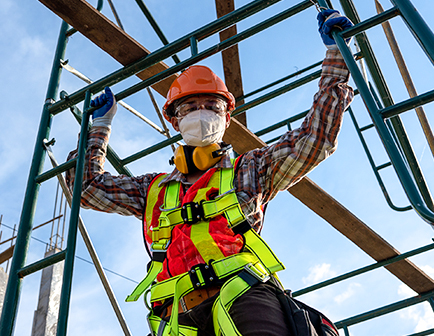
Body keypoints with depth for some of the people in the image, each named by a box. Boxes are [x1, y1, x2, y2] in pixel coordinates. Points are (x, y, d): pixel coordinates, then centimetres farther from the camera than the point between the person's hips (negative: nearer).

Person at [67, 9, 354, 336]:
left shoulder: (249, 170, 24)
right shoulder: (155, 189, 32)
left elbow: (316, 138, 19)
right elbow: (88, 184, 41)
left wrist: (335, 54, 23)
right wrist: (100, 125, 47)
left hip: (243, 295, -2)